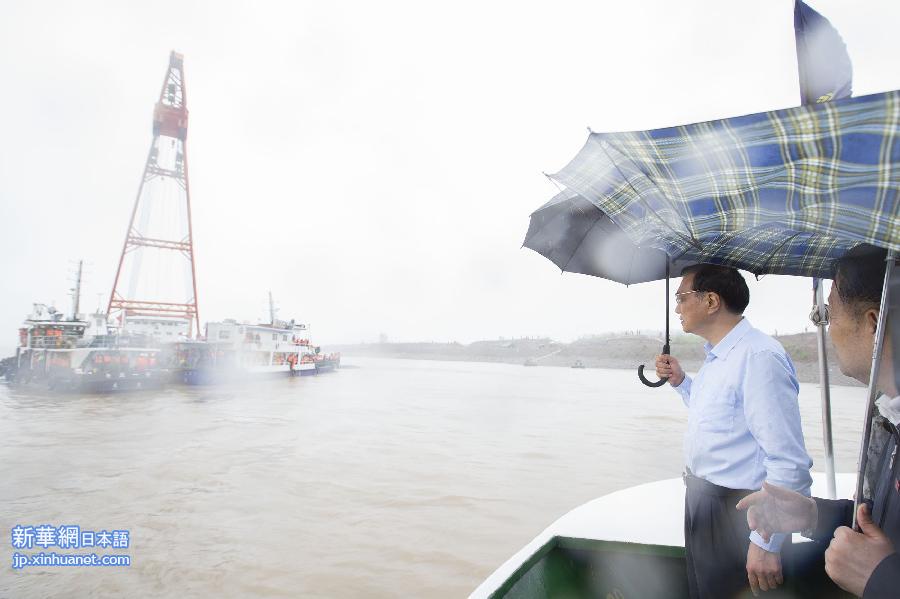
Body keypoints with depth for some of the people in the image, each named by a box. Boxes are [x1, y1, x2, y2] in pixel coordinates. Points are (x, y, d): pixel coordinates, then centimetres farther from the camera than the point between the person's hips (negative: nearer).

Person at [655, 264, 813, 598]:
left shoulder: (758, 357, -25)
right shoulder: (716, 357, 7)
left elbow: (789, 461, -27)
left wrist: (766, 544, -24)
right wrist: (681, 382, 8)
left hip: (736, 514, -9)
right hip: (702, 501, 9)